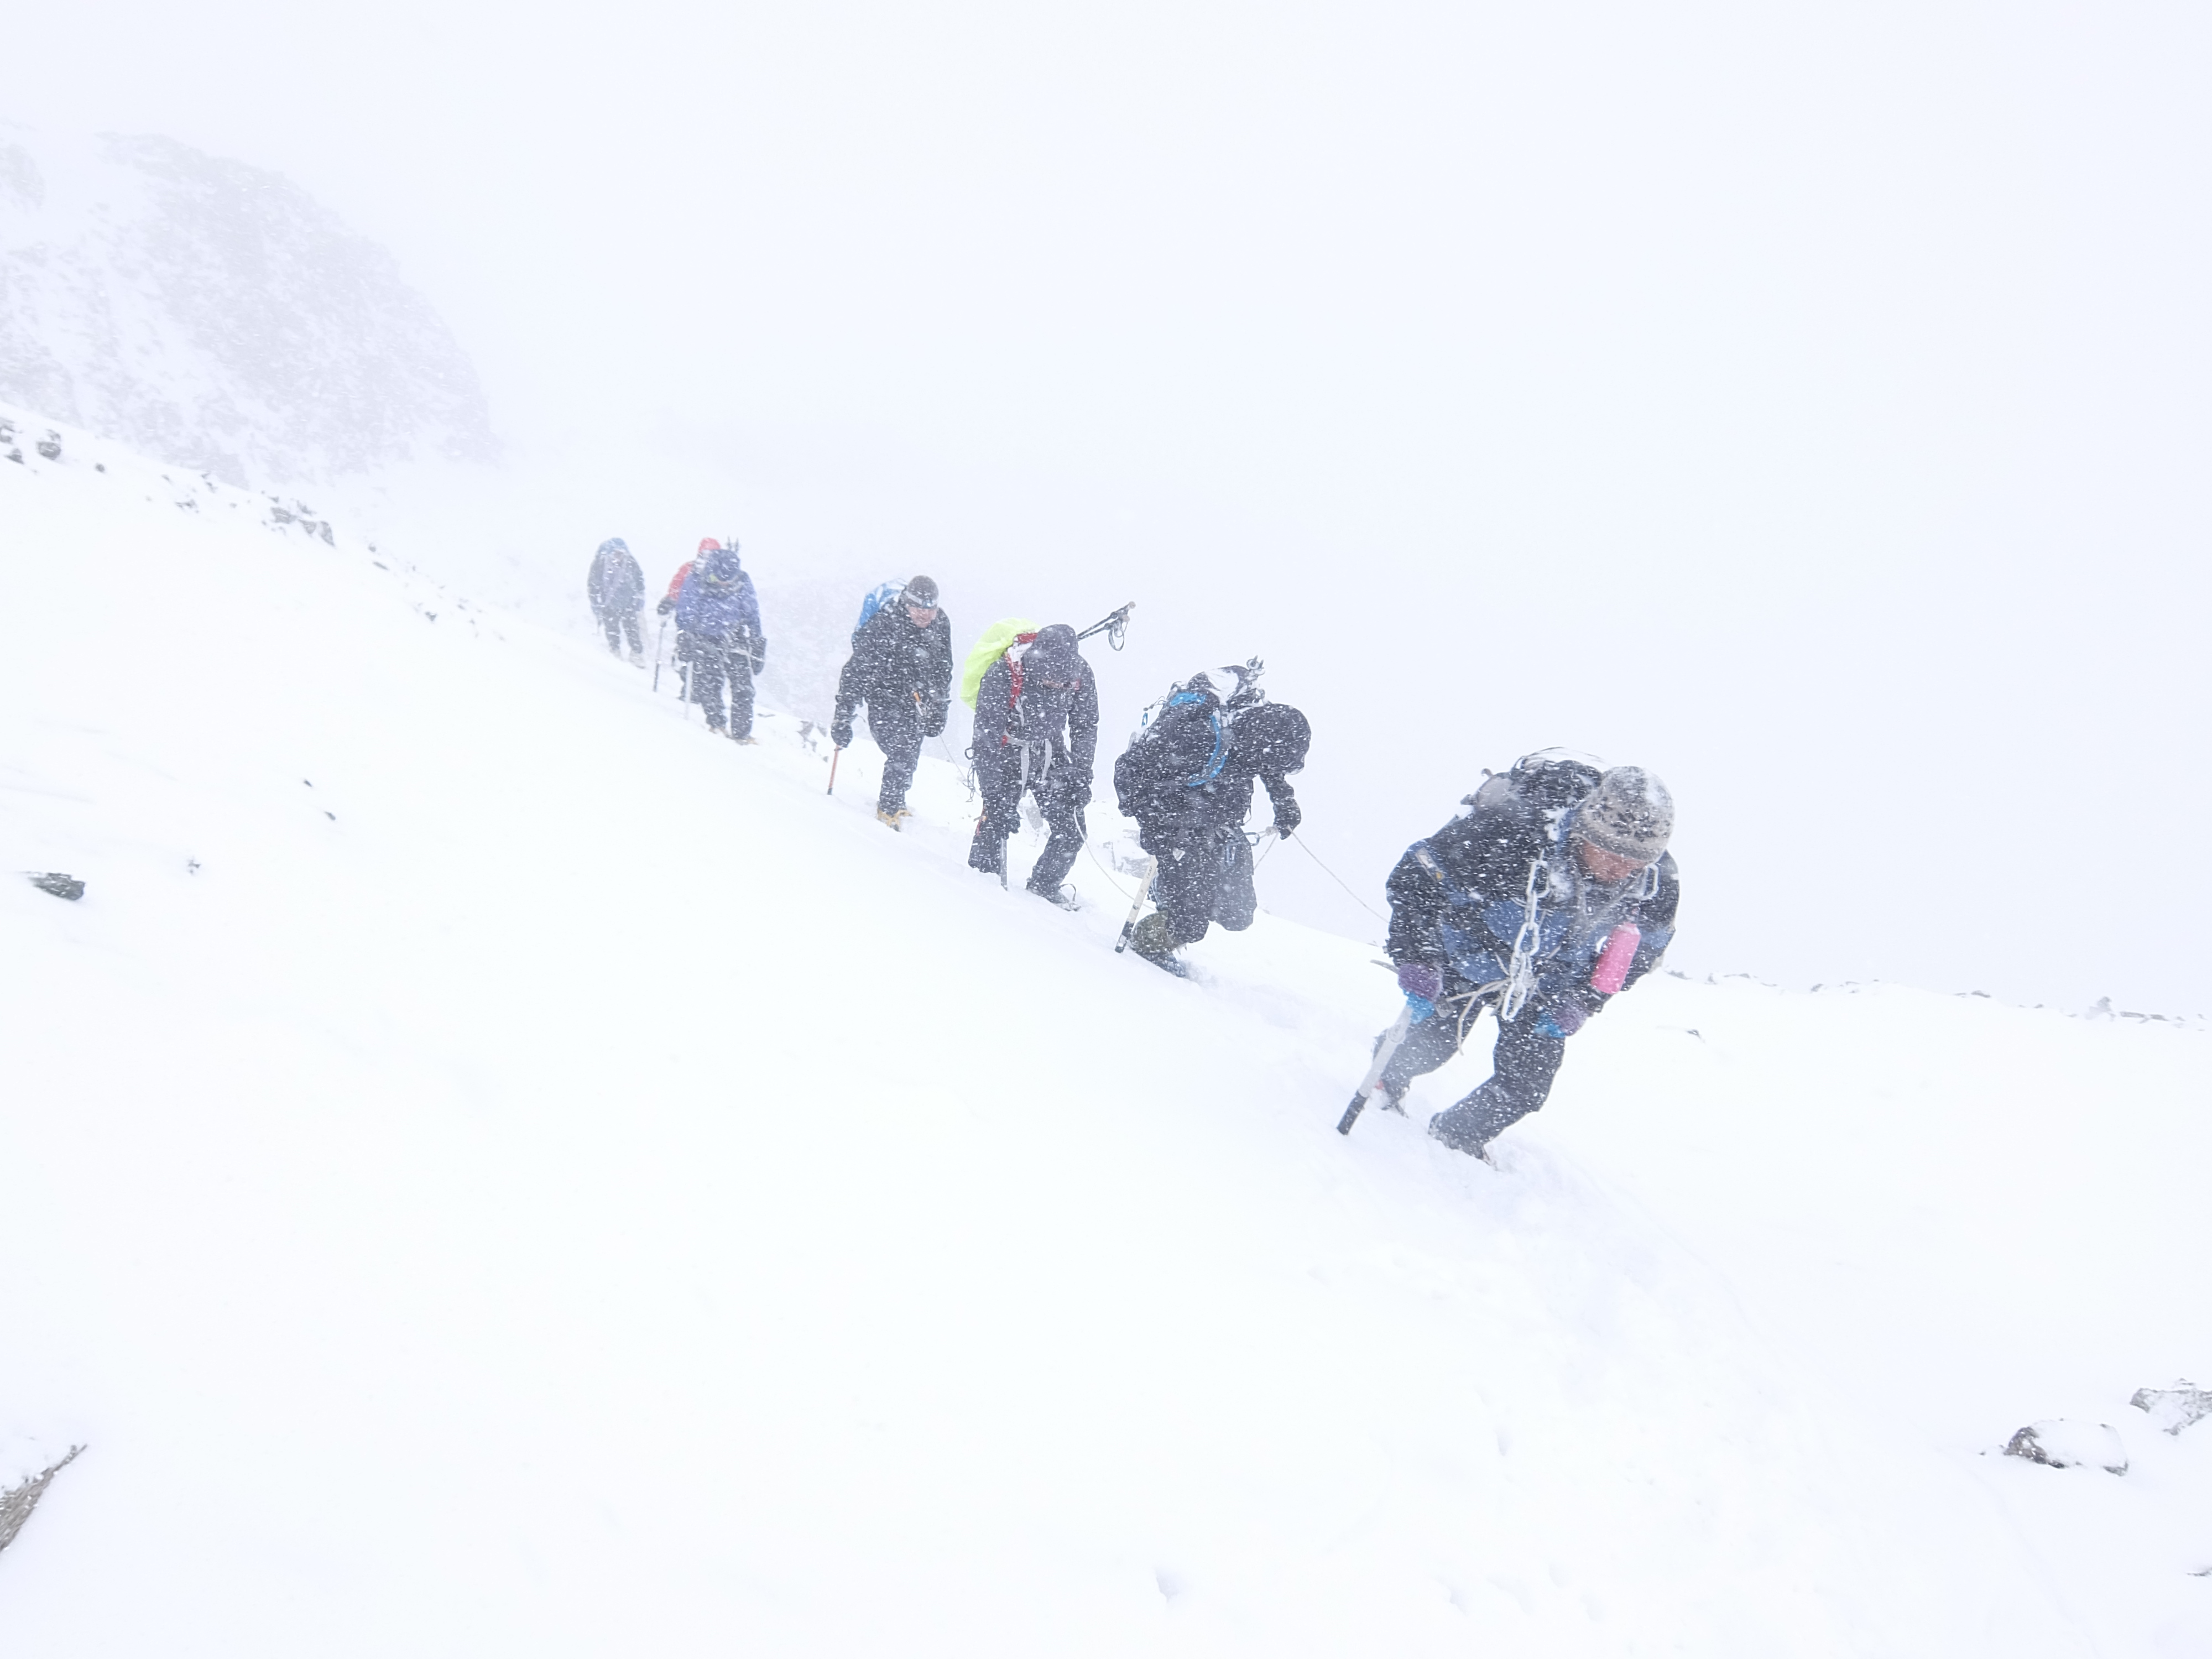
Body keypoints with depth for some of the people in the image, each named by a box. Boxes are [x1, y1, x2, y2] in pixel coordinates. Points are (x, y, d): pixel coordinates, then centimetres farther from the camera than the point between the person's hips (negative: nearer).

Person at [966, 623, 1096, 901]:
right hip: (1005, 753, -3)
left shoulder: (1080, 675, -17)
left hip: (1051, 755, 3)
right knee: (998, 818, -16)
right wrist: (998, 798, -28)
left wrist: (1080, 775, -6)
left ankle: (1045, 885, 21)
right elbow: (988, 738, -25)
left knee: (1072, 831, -1)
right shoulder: (1001, 676, -29)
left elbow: (1085, 728, -1)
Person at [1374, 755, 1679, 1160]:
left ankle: (1459, 1135, 27)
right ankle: (1386, 1079, 44)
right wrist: (1416, 962, -36)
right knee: (1433, 1041, 8)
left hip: (1544, 982, 3)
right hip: (1468, 956, -3)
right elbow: (1416, 876, -29)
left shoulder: (1658, 885, -26)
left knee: (1526, 1083, -2)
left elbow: (1639, 951, -3)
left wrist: (1578, 1004, -13)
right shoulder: (1511, 831, -41)